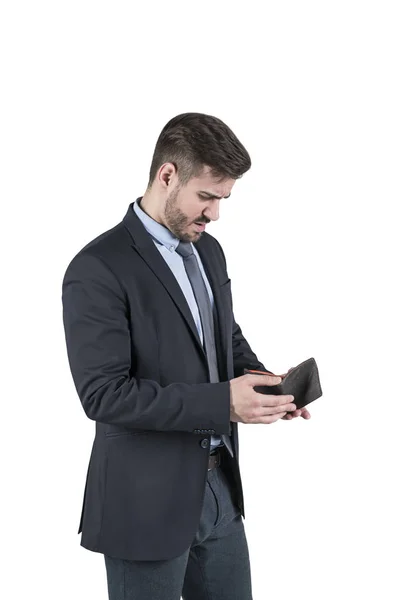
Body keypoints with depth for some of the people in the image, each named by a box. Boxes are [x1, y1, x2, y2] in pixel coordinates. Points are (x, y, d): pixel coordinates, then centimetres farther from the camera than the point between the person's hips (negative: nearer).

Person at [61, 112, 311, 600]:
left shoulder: (208, 250, 8)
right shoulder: (98, 270, -17)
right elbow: (102, 393, -22)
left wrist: (261, 380, -3)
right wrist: (221, 402, -26)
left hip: (219, 485, 7)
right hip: (148, 500, -7)